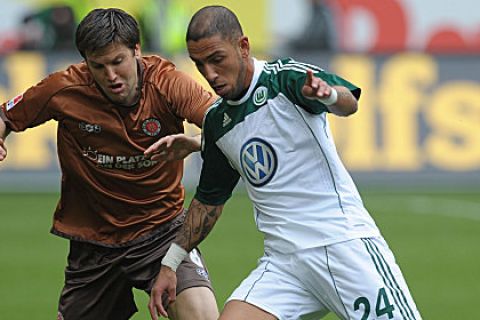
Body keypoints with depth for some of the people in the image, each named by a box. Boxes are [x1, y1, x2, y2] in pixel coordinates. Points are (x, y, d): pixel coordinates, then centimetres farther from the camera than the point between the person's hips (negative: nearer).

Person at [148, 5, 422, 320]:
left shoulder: (286, 76, -6)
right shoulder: (216, 123, 13)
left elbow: (348, 102, -26)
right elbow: (209, 199, 26)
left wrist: (328, 93, -49)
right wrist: (170, 262, 23)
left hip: (345, 242, -5)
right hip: (283, 262, 5)